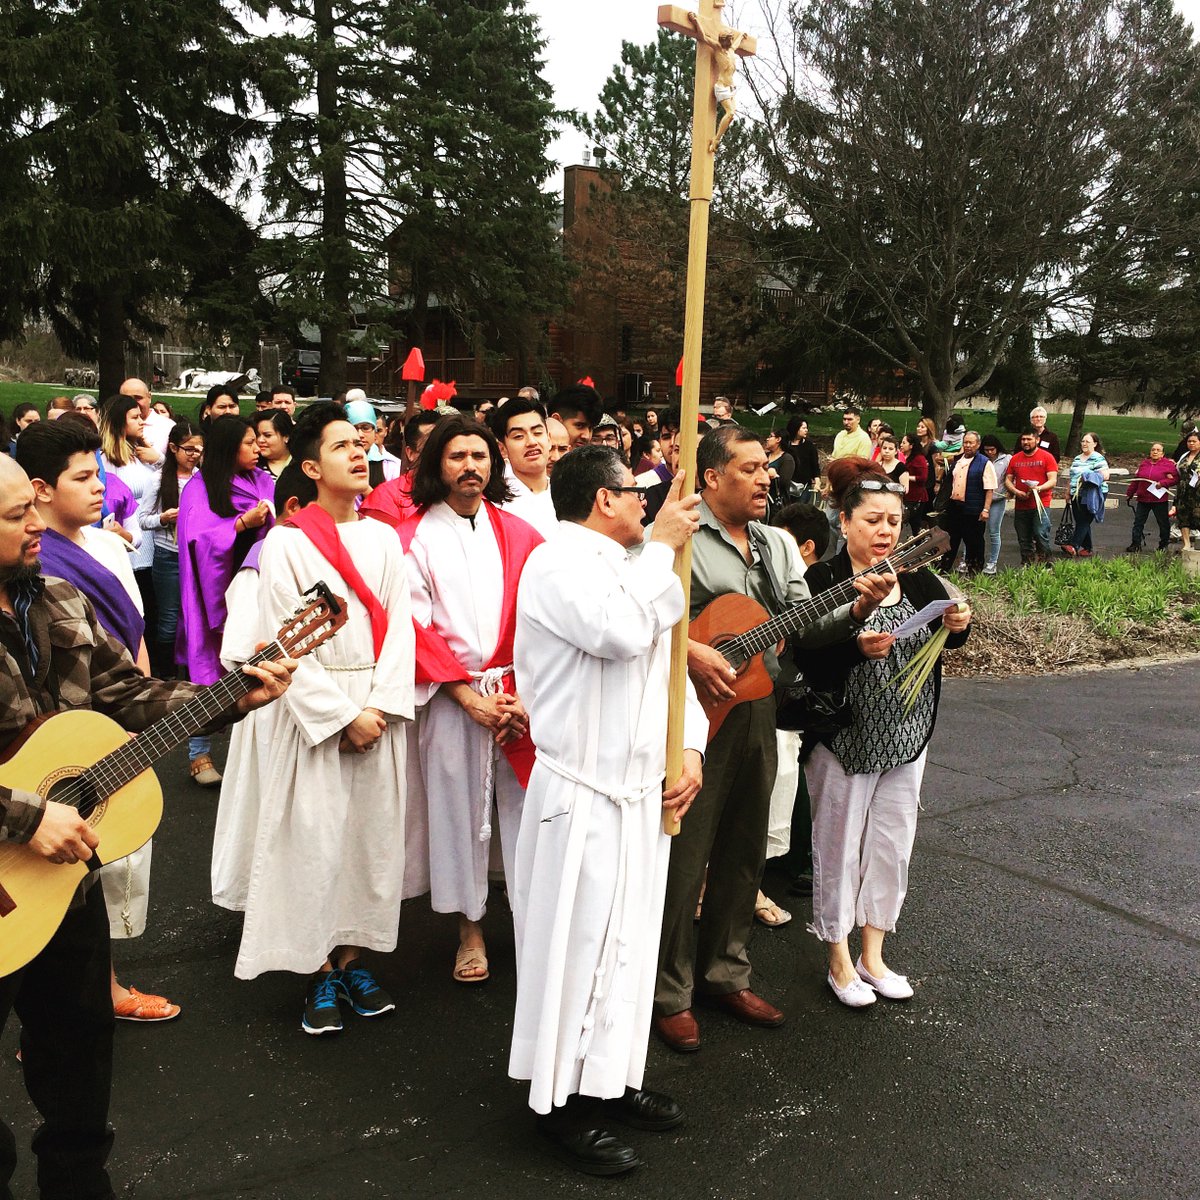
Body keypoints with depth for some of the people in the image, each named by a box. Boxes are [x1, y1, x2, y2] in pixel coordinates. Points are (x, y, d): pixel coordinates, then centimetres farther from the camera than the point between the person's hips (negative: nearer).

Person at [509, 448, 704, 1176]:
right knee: (580, 945, 0)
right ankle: (563, 1103, 15)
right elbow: (621, 632, -31)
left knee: (628, 941, 17)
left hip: (644, 788, 9)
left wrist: (691, 748, 3)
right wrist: (662, 547, -18)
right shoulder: (557, 563, -13)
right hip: (583, 794, -9)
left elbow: (669, 665, 18)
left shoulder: (632, 570, 15)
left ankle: (610, 1080, 31)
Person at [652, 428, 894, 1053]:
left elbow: (804, 624, 8)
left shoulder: (779, 545, 13)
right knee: (685, 855, 0)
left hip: (756, 713, 7)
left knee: (742, 852, 16)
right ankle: (671, 993, 15)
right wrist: (689, 651, -26)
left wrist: (856, 609, -9)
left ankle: (725, 975, 32)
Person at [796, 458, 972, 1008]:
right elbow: (807, 663, -19)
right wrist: (856, 647, -34)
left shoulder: (915, 577, 3)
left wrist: (957, 626, -8)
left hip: (907, 736, 5)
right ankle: (839, 962, 25)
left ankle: (872, 955, 31)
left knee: (892, 844, 14)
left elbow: (943, 640, 13)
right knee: (839, 847, 7)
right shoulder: (823, 581, -13)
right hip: (844, 740, -5)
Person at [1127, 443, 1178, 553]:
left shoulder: (1168, 464, -3)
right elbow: (1136, 480, 14)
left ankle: (1164, 545, 21)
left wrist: (1163, 483, -20)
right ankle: (1136, 545, 6)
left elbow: (1176, 478, -8)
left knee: (1163, 523, 7)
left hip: (1160, 500, -3)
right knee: (1138, 522, 2)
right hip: (1143, 499, 3)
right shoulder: (1144, 463, 9)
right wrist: (1130, 493, 17)